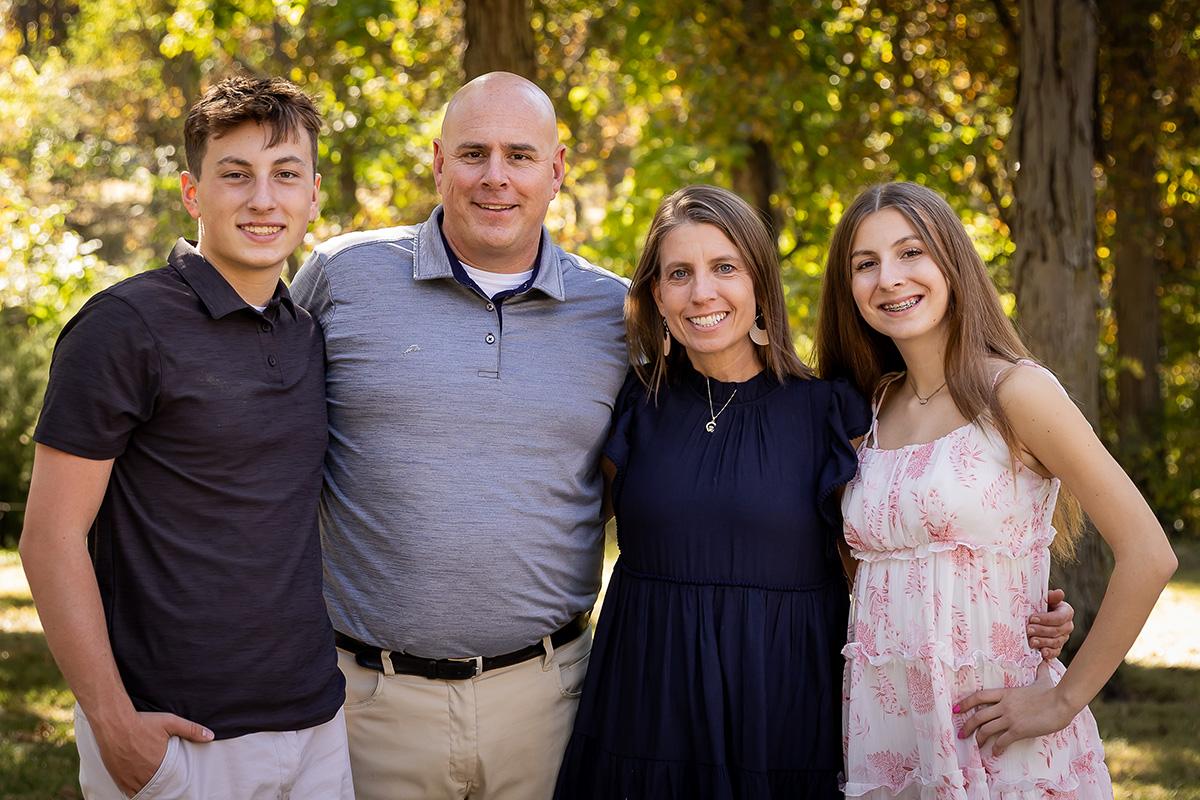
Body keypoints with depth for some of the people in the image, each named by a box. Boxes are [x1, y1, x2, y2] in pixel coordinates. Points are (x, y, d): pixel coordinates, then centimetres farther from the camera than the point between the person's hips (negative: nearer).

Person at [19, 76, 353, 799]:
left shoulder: (309, 335, 10)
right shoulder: (127, 326, -10)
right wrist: (114, 723, -15)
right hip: (178, 739, -6)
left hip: (317, 725, 6)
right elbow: (52, 536, -11)